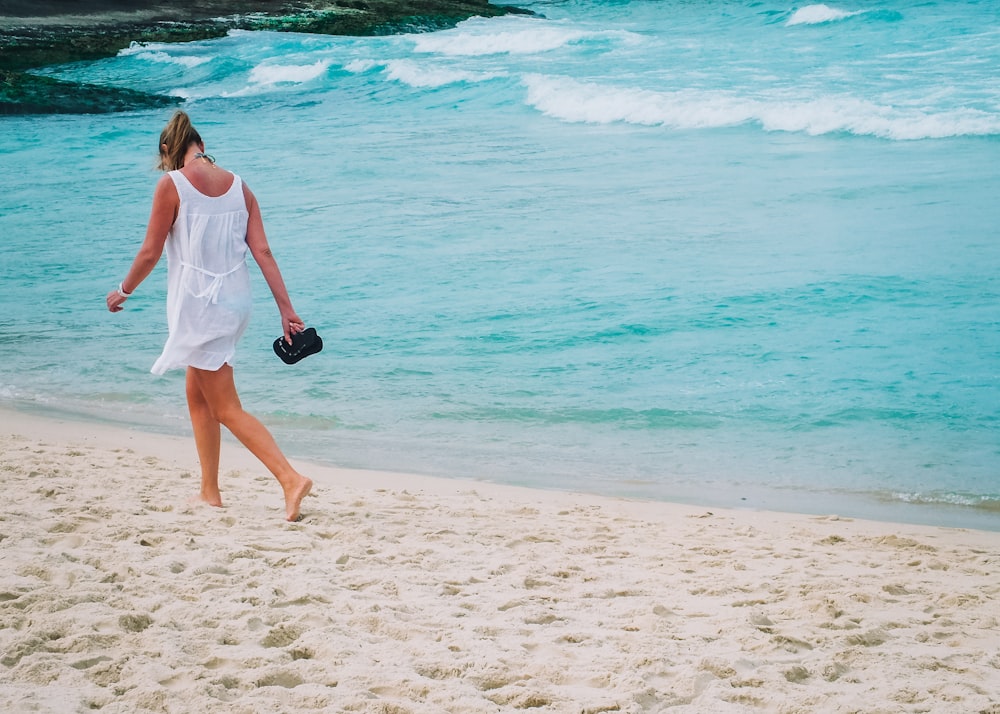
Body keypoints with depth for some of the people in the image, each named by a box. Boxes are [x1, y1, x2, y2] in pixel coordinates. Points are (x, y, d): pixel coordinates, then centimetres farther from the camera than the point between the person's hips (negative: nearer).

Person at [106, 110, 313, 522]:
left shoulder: (172, 185, -10)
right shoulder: (238, 187, 5)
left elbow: (150, 253, -6)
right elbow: (263, 252, 0)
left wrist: (123, 291, 10)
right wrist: (286, 310, 1)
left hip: (197, 303, -7)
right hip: (235, 302, 7)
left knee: (227, 409, -3)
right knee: (197, 396, 21)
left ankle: (291, 479, -17)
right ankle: (209, 492, 23)